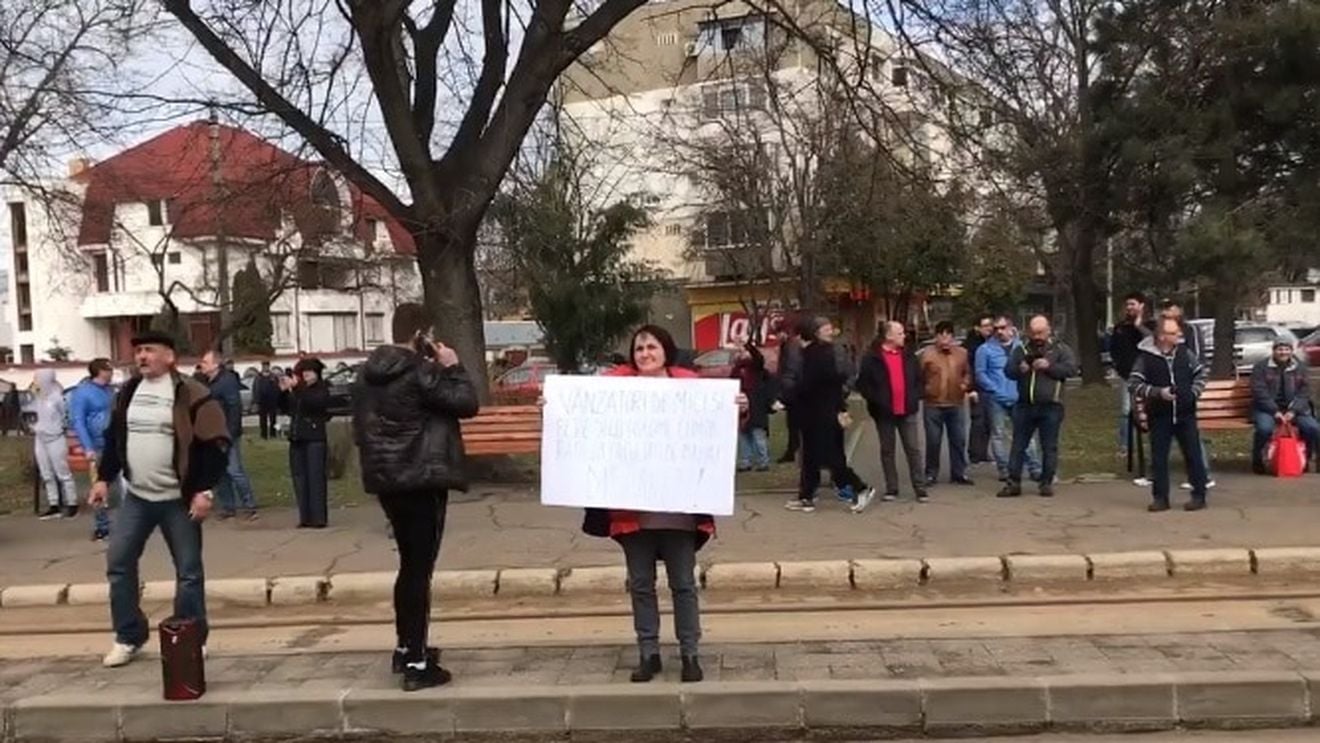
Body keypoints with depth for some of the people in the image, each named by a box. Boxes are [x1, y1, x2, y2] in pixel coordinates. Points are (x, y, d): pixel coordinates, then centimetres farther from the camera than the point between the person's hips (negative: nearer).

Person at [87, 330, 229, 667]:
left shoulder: (191, 394, -11)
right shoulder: (128, 392, 9)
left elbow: (214, 445, -14)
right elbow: (114, 439, 19)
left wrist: (204, 490, -18)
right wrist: (103, 478, 12)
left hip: (179, 500, -6)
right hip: (136, 497, 6)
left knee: (188, 571, 3)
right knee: (118, 562, 5)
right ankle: (129, 637, 20)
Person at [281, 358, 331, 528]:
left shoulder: (322, 389, -2)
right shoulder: (297, 391, 14)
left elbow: (315, 402, -21)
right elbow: (286, 408, 15)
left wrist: (296, 388, -27)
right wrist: (283, 392, 2)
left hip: (315, 438, -6)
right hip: (297, 437, 6)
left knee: (315, 476, -8)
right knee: (300, 477, 5)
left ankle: (319, 517, -6)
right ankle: (305, 517, 9)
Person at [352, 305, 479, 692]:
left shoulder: (368, 373, 10)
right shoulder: (420, 372, -15)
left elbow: (361, 423, 16)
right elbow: (466, 403, -15)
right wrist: (453, 367, -3)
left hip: (386, 478, 8)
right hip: (422, 478, -8)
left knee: (409, 564, 21)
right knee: (420, 569, -4)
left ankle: (405, 647, 31)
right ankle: (417, 664, -1)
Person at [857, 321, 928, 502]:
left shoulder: (909, 356, 8)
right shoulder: (873, 359, -6)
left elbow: (919, 379, 17)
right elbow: (862, 384, -5)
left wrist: (915, 397, 4)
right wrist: (876, 400, -12)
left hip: (907, 411, 3)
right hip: (884, 412, -2)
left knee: (913, 450, 2)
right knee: (887, 451, 7)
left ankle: (920, 489, 6)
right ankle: (891, 489, 15)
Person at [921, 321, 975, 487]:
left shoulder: (962, 353, 6)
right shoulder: (927, 354, -3)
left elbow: (967, 373, 16)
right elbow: (919, 377, 0)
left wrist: (966, 384, -2)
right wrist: (922, 393, -6)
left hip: (957, 404, 3)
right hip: (933, 405, -3)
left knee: (959, 440, 8)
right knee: (933, 441, 4)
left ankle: (958, 473, 19)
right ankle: (931, 473, 15)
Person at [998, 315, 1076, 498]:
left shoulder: (1060, 349, 4)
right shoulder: (1021, 350, 11)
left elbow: (1072, 368, -7)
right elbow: (1008, 370, 5)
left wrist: (1049, 366, -18)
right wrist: (1019, 369, -17)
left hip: (1050, 407, -2)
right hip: (1024, 406, 2)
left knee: (1049, 447, 4)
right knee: (1018, 445, 4)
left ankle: (1047, 483, 14)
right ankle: (1013, 483, 10)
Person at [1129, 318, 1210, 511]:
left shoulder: (1185, 352, 1)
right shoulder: (1146, 357, -8)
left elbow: (1201, 372, 14)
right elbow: (1133, 384, -10)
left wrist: (1194, 393, 1)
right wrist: (1157, 392, -18)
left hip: (1185, 414, 2)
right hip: (1159, 416, -2)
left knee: (1193, 455, 5)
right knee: (1158, 458, 3)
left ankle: (1199, 495, 15)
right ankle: (1160, 498, 13)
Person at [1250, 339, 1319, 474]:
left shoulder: (1299, 369, 11)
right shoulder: (1261, 367, 0)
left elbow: (1304, 392, 5)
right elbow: (1260, 392, -9)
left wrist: (1293, 411, -12)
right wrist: (1275, 411, -19)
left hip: (1293, 409, 4)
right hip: (1267, 409, -4)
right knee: (1264, 428, -34)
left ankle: (1305, 459, 5)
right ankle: (1257, 460, -9)